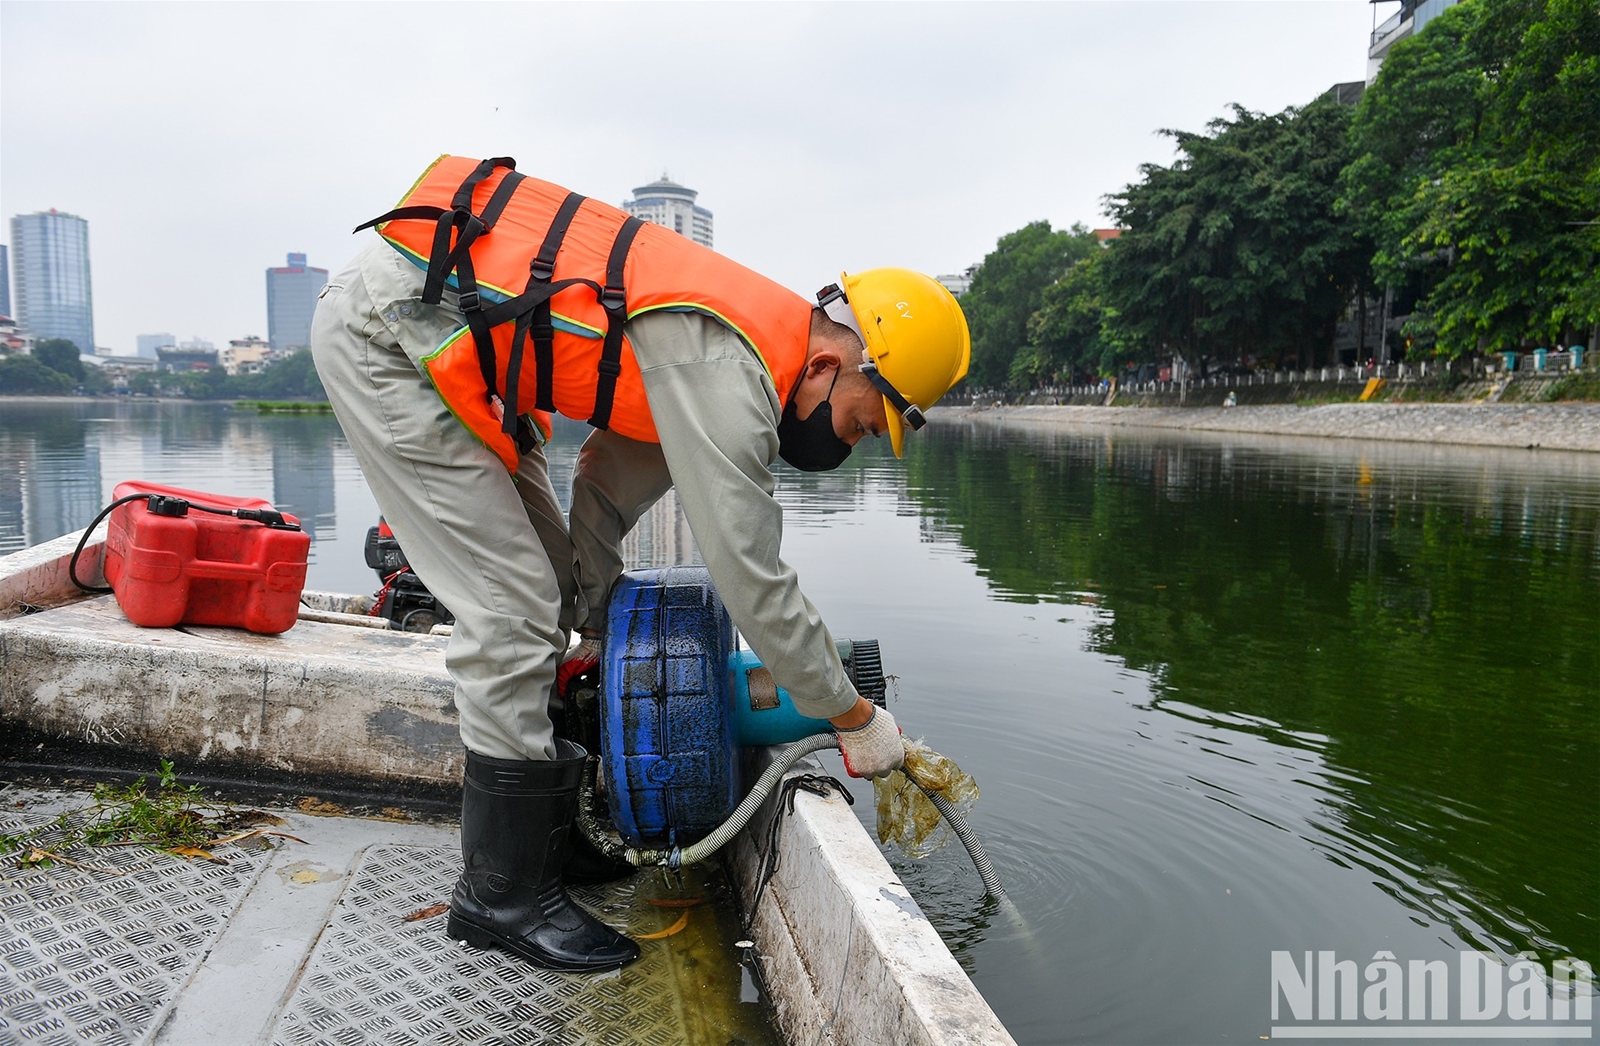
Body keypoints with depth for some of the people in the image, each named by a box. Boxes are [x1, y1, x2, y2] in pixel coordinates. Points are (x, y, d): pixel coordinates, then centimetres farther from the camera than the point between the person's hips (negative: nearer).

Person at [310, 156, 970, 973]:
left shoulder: (720, 350, 6)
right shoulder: (729, 371, -24)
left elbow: (613, 483, 16)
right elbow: (751, 580, -22)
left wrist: (588, 630, 23)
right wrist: (857, 720, -8)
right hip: (382, 330, -10)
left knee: (548, 589, 11)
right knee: (512, 610, -10)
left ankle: (542, 834, 25)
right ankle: (502, 893, 5)